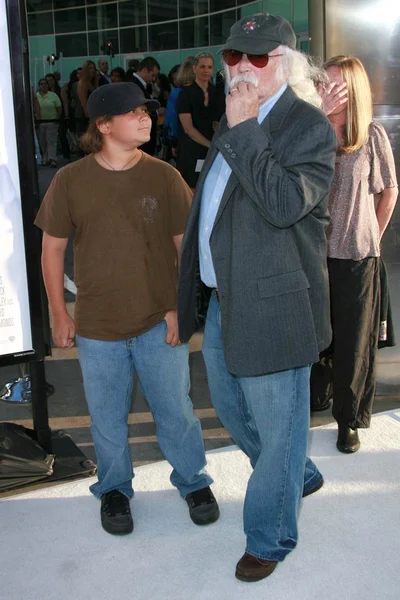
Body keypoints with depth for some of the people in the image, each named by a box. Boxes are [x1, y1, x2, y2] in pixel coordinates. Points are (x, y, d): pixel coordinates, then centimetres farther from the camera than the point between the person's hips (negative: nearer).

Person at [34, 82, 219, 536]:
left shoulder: (164, 176, -5)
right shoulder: (70, 180, -4)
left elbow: (186, 244, 1)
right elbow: (52, 248, 3)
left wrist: (180, 306, -5)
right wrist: (59, 314, 2)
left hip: (160, 322, 0)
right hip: (97, 327, 1)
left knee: (175, 410, 11)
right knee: (107, 416, 14)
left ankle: (193, 481, 34)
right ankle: (114, 489, 37)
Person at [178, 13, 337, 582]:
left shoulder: (311, 127, -14)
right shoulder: (232, 122, 12)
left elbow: (285, 203, -29)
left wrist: (244, 130, -24)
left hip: (272, 307, -9)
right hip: (223, 301, 9)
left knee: (276, 427, 7)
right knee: (232, 410, 24)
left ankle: (269, 539, 29)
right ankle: (301, 475, 49)